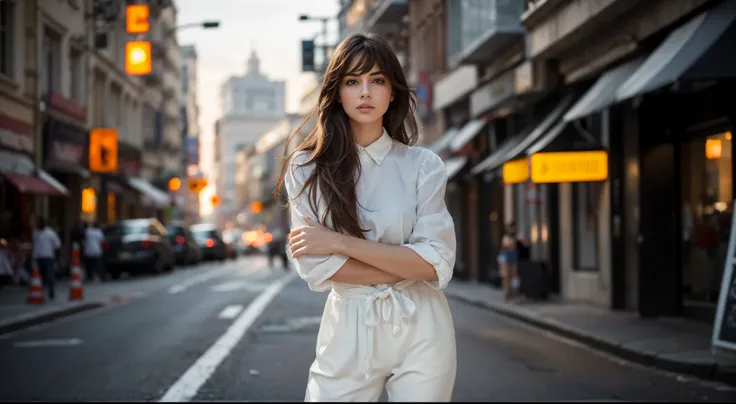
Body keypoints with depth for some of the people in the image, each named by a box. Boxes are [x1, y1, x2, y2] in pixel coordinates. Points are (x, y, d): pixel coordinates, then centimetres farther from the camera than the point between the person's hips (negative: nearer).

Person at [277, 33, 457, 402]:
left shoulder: (422, 165, -2)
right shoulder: (307, 167, -1)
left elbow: (437, 263, -11)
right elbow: (316, 268, -10)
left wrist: (339, 242, -15)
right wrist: (407, 268, -13)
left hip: (421, 332, 0)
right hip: (350, 332, 0)